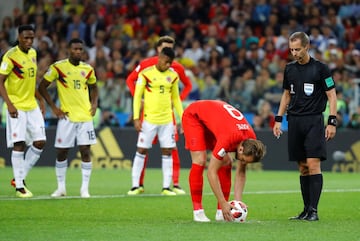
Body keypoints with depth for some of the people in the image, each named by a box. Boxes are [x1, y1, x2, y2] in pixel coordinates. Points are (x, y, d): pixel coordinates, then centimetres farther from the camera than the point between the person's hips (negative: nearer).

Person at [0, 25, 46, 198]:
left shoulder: (33, 53, 10)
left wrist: (40, 99, 19)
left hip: (32, 106, 7)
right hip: (16, 107, -7)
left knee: (40, 142, 2)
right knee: (19, 145, -7)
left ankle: (20, 178, 15)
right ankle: (19, 186, -1)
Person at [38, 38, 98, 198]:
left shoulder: (87, 69, 7)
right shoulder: (58, 67, -4)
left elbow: (93, 87, 24)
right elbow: (42, 87, 1)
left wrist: (94, 104, 6)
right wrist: (53, 107, -4)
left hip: (85, 116, 2)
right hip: (66, 116, -2)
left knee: (85, 151, -4)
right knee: (61, 152, 3)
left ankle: (85, 188, 1)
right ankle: (61, 187, 16)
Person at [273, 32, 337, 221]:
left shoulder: (320, 68, -4)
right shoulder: (290, 69, 11)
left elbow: (332, 95, -2)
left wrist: (332, 122, -10)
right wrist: (278, 120, 14)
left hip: (314, 120, -5)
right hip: (294, 121, 5)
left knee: (313, 165, -12)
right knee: (303, 168, 6)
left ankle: (313, 210, -11)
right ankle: (306, 210, 9)